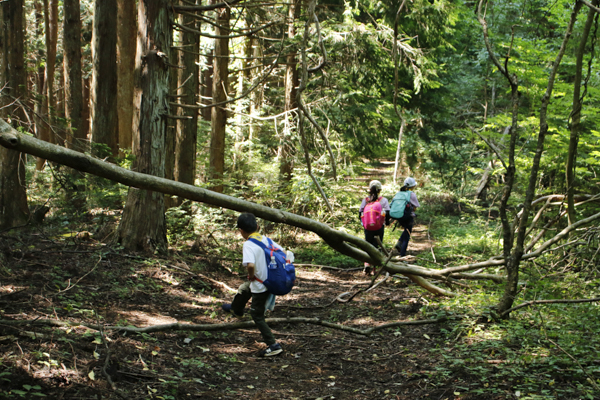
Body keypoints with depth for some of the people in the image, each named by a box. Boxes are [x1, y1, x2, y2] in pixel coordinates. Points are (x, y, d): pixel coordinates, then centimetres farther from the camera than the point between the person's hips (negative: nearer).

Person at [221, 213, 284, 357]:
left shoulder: (248, 245, -25)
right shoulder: (265, 239, -2)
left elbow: (250, 265, -40)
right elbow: (281, 251, 8)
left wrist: (251, 275, -20)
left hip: (260, 286, -8)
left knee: (257, 315, 9)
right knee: (243, 289, 33)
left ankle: (273, 345, 10)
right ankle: (236, 309, 62)